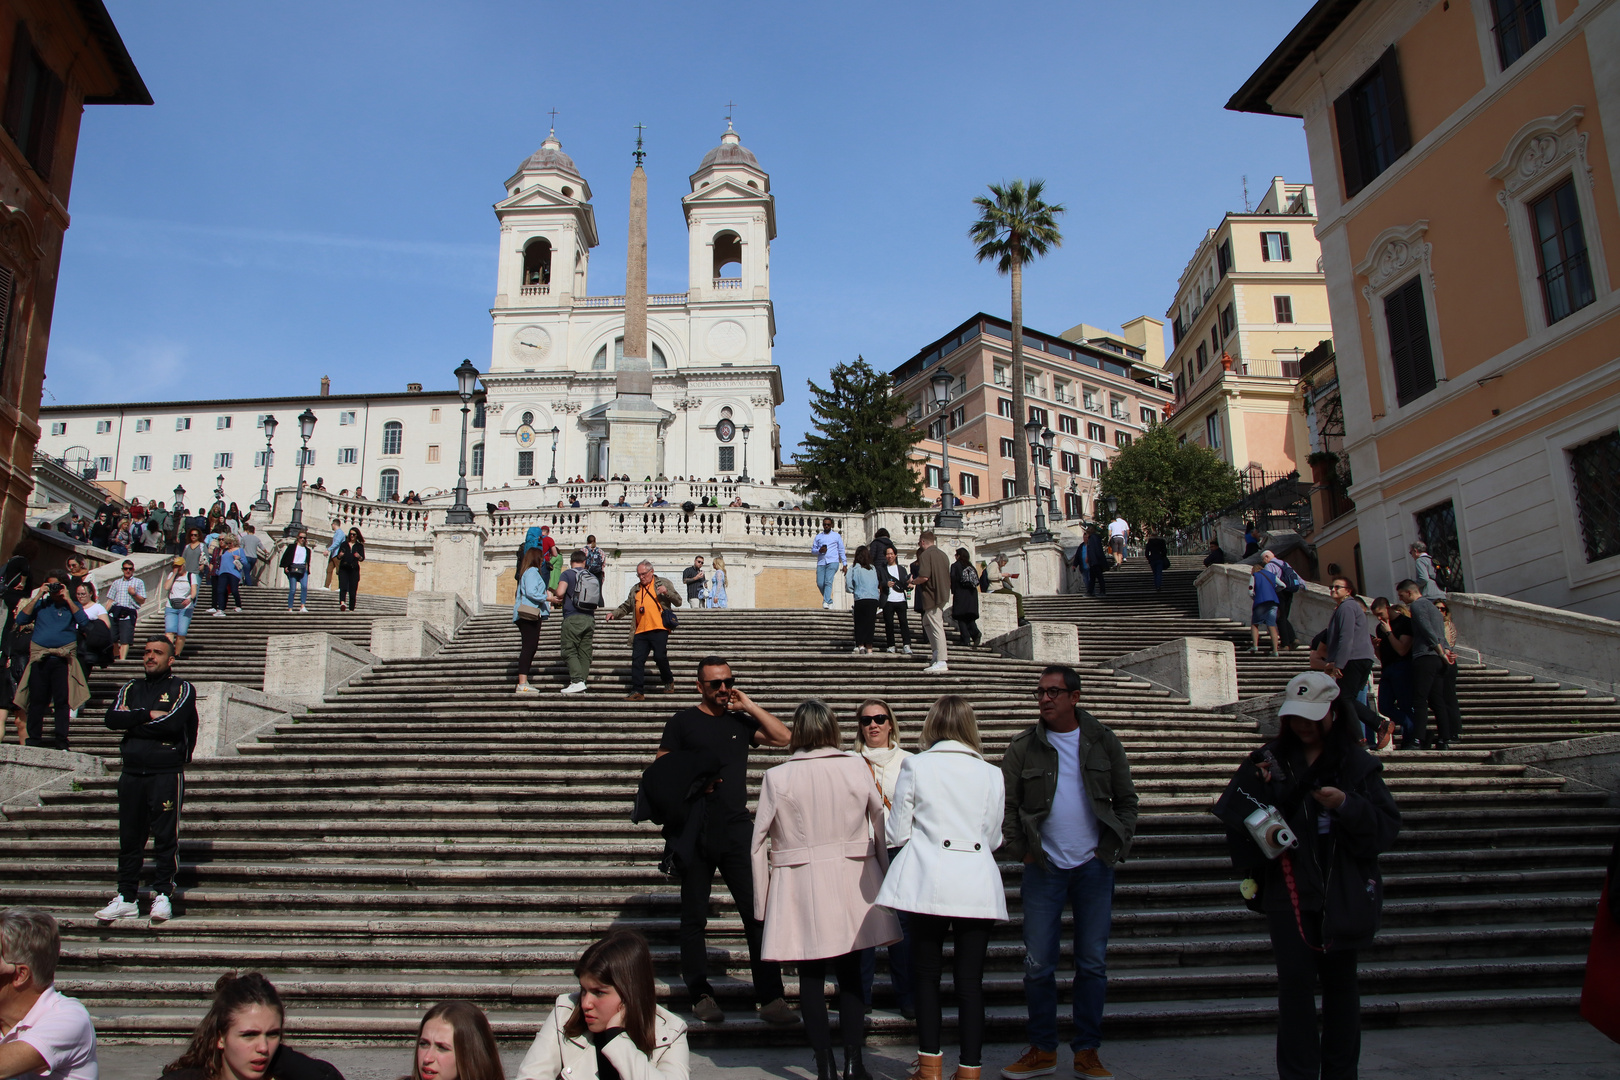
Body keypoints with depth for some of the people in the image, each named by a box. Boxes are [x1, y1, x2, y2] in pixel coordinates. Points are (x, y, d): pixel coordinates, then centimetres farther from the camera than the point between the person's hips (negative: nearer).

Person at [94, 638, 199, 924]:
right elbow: (112, 718, -3)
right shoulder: (131, 688, 15)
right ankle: (126, 899, 15)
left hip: (167, 774, -4)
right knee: (129, 838, 8)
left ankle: (163, 895, 7)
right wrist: (149, 714, -12)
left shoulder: (181, 689, 1)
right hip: (132, 773, 5)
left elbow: (172, 723, -16)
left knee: (166, 838, -1)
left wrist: (133, 723, -5)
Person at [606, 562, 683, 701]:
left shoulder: (664, 583, 9)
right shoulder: (635, 590, 22)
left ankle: (669, 681, 15)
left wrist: (667, 592, -13)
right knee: (637, 660, -3)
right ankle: (637, 692, 0)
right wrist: (614, 613, 13)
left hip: (659, 628, -5)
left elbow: (678, 602, 4)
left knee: (660, 656, -11)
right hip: (640, 631, 5)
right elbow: (626, 607, 31)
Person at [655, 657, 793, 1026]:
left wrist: (749, 705, 1)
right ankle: (701, 996, 18)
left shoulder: (741, 721, 13)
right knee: (694, 918, 7)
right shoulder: (683, 722, 6)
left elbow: (784, 737, 3)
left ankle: (770, 998, 0)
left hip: (737, 830, 1)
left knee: (758, 913, -5)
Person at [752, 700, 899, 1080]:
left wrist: (761, 903, 5)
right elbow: (880, 821, 3)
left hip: (801, 888, -2)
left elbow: (759, 841, -4)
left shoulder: (777, 777, -8)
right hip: (852, 881, 2)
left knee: (812, 978, 8)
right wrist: (884, 874, 14)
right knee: (851, 974, 14)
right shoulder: (857, 767, -4)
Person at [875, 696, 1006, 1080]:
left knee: (926, 974, 11)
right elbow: (993, 838, 14)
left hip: (929, 884, -2)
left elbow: (897, 833, 0)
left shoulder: (914, 766, -3)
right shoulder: (992, 774, 5)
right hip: (978, 886, 2)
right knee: (971, 981, 6)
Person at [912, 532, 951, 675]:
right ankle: (937, 654, 18)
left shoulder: (926, 554, -11)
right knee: (927, 622, 21)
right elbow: (947, 577, 18)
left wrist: (913, 581, -2)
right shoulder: (942, 554, 15)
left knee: (936, 627, -10)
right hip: (943, 593, 9)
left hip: (932, 596, -9)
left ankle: (941, 662, -12)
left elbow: (924, 577, -21)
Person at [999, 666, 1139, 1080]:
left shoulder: (1103, 741, 3)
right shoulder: (1023, 746, 0)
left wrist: (1117, 846, -1)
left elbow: (1126, 800, 9)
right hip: (1044, 869, 0)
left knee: (1093, 964, 6)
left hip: (1094, 867, 1)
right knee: (1038, 965, 3)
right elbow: (1006, 804, 3)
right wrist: (1018, 849, -4)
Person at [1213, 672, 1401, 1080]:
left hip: (1342, 893, 1)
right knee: (1295, 982, -2)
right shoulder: (1271, 759, 3)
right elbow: (1234, 817, 1)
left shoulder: (1357, 764, 4)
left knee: (1340, 982, 10)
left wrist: (1347, 805, -19)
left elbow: (1386, 827, -3)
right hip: (1288, 889, -1)